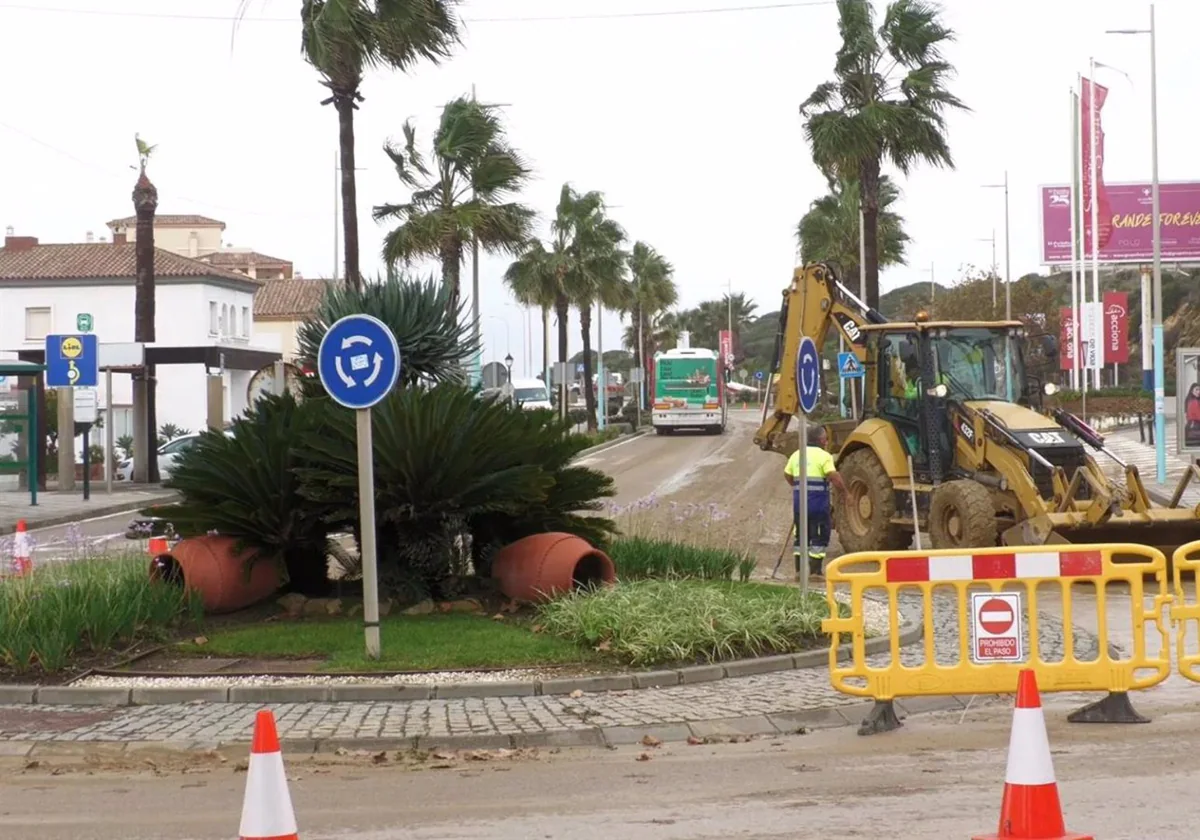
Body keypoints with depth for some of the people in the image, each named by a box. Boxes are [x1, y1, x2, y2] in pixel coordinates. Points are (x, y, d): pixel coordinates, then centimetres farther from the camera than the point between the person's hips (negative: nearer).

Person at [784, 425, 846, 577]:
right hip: (818, 502, -6)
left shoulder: (796, 455, 11)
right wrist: (844, 492, -4)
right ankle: (815, 571, -3)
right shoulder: (823, 456, -9)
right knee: (820, 536, 1)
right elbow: (835, 478, -17)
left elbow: (787, 476, 18)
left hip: (799, 501, 6)